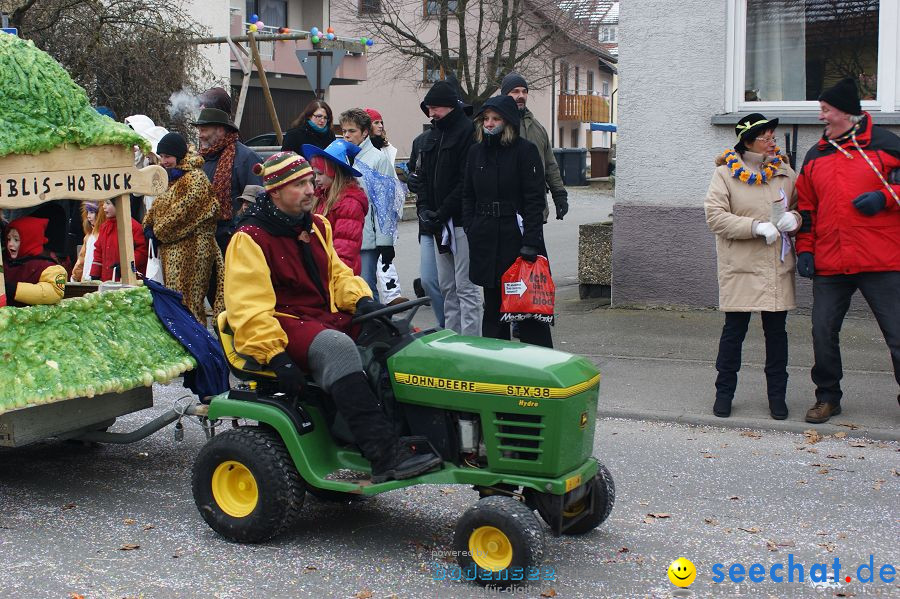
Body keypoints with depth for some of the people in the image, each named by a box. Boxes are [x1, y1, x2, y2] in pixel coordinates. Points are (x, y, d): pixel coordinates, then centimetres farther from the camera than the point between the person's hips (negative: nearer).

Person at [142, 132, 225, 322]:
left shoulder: (195, 179, -10)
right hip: (171, 252, 9)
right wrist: (150, 227, 3)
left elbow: (182, 212, -17)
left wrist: (158, 231, -8)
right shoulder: (171, 178, 20)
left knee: (186, 301, -11)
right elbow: (156, 209, 24)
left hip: (190, 250, -9)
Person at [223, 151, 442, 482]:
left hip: (327, 317, 8)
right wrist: (276, 356, -25)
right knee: (337, 347, -37)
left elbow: (337, 274, 20)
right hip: (284, 324, -8)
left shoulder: (316, 226, 15)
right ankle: (384, 454, -43)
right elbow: (249, 311, -16)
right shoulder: (250, 239, -9)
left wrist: (361, 300, -2)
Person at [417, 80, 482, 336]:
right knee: (447, 287, 13)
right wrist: (423, 208, 1)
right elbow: (424, 177, 18)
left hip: (462, 221, -9)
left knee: (465, 286, -7)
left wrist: (443, 213, -17)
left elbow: (467, 182, -17)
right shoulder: (433, 136, 17)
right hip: (439, 224, 9)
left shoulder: (468, 132, -11)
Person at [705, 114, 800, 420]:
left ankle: (777, 394, 18)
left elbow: (801, 207, 18)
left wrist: (793, 219, -6)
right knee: (734, 331, 2)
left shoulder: (785, 173, 10)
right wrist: (757, 227, -19)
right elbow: (715, 216, -10)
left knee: (776, 331, 8)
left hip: (778, 267, 3)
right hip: (740, 267, -3)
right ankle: (724, 391, 15)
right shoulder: (726, 173, -2)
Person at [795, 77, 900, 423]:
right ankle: (828, 398, 22)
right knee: (823, 332, 6)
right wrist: (805, 249, 10)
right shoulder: (815, 156, 15)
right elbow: (806, 208, 18)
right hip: (829, 265, 4)